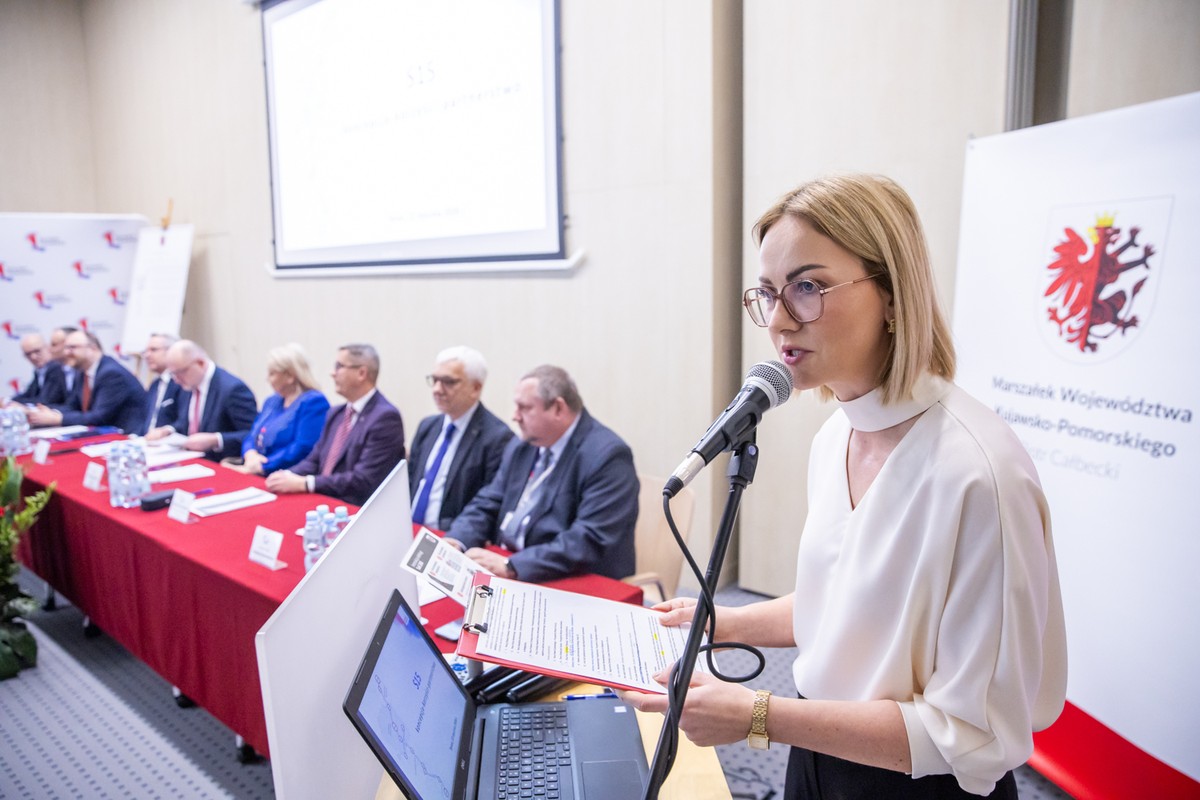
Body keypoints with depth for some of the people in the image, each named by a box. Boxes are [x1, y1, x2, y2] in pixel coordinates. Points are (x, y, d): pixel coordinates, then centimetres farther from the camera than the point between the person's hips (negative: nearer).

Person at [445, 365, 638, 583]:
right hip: (507, 575, 7)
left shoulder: (608, 456, -16)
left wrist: (511, 566, -27)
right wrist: (456, 541, -9)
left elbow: (590, 541, -23)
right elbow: (486, 505, 10)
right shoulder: (521, 447, 7)